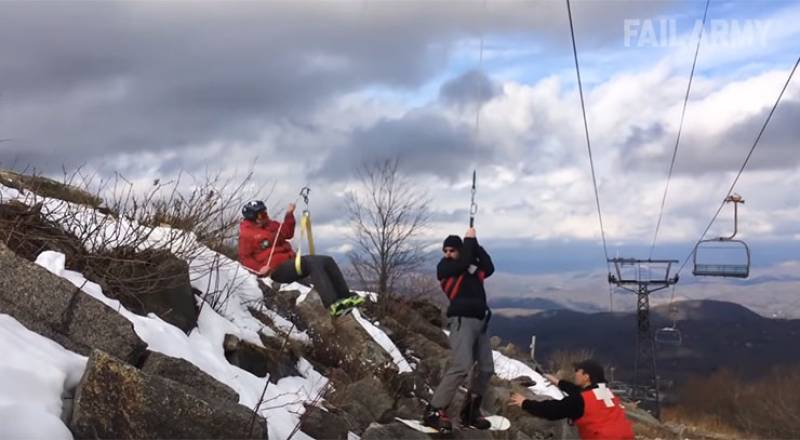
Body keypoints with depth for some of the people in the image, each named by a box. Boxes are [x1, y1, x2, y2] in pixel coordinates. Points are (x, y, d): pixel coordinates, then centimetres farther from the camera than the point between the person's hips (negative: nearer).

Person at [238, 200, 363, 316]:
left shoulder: (270, 225, 19)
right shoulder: (246, 234, -3)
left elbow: (287, 233, 25)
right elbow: (244, 257, -5)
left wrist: (289, 214, 12)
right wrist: (260, 268, -20)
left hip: (290, 261, 9)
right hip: (277, 269, -9)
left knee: (327, 261, -6)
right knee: (314, 263, -30)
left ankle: (346, 297, -10)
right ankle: (333, 303, -41)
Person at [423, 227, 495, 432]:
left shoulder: (474, 266, 17)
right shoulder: (444, 266, 2)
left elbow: (489, 268, -1)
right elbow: (464, 263, -14)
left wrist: (475, 244, -2)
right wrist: (469, 239, -1)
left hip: (480, 321, 7)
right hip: (462, 320, -7)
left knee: (486, 368, 8)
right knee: (461, 366, -22)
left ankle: (470, 412, 18)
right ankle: (435, 411, -19)